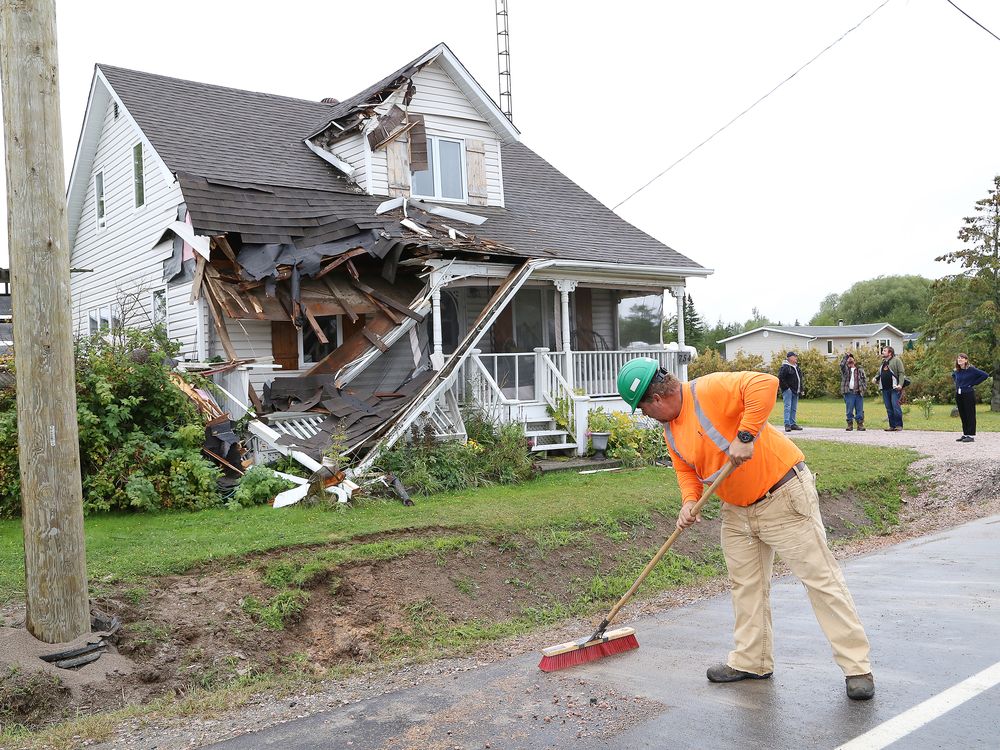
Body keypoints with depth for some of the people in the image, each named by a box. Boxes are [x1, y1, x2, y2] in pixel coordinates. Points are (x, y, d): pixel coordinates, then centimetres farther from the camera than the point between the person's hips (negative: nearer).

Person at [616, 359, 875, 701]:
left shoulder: (709, 390, -22)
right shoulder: (670, 430, 5)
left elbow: (765, 383, -34)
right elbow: (687, 470, 14)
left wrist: (744, 436, -34)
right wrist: (689, 501, -5)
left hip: (783, 496, -9)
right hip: (737, 511, 9)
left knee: (820, 578, -3)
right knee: (746, 587, 16)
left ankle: (857, 667, 5)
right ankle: (751, 661, 30)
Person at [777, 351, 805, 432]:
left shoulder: (796, 367, 16)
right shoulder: (785, 367, -12)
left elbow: (799, 379, 23)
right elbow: (780, 378, -18)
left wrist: (801, 389, 17)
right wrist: (786, 387, -17)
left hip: (795, 391, 8)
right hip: (788, 391, -8)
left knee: (794, 408, 11)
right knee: (788, 407, -10)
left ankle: (792, 424, 17)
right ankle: (787, 425, -10)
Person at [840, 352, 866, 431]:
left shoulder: (860, 370, 14)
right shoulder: (845, 369, 9)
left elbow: (863, 380, 13)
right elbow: (842, 364, -14)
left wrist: (862, 389, -1)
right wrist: (846, 355, -10)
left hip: (858, 393, 1)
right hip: (849, 393, -1)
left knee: (859, 410, 3)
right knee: (849, 410, 1)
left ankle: (860, 424, 8)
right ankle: (850, 424, 7)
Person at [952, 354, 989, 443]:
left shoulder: (971, 370, -9)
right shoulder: (956, 371, 9)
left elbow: (985, 375, -12)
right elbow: (953, 376, 33)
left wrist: (973, 383, -11)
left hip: (968, 394, -6)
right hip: (958, 395, 6)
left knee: (970, 415, -3)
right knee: (963, 415, 10)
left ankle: (971, 435, -1)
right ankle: (965, 434, 18)